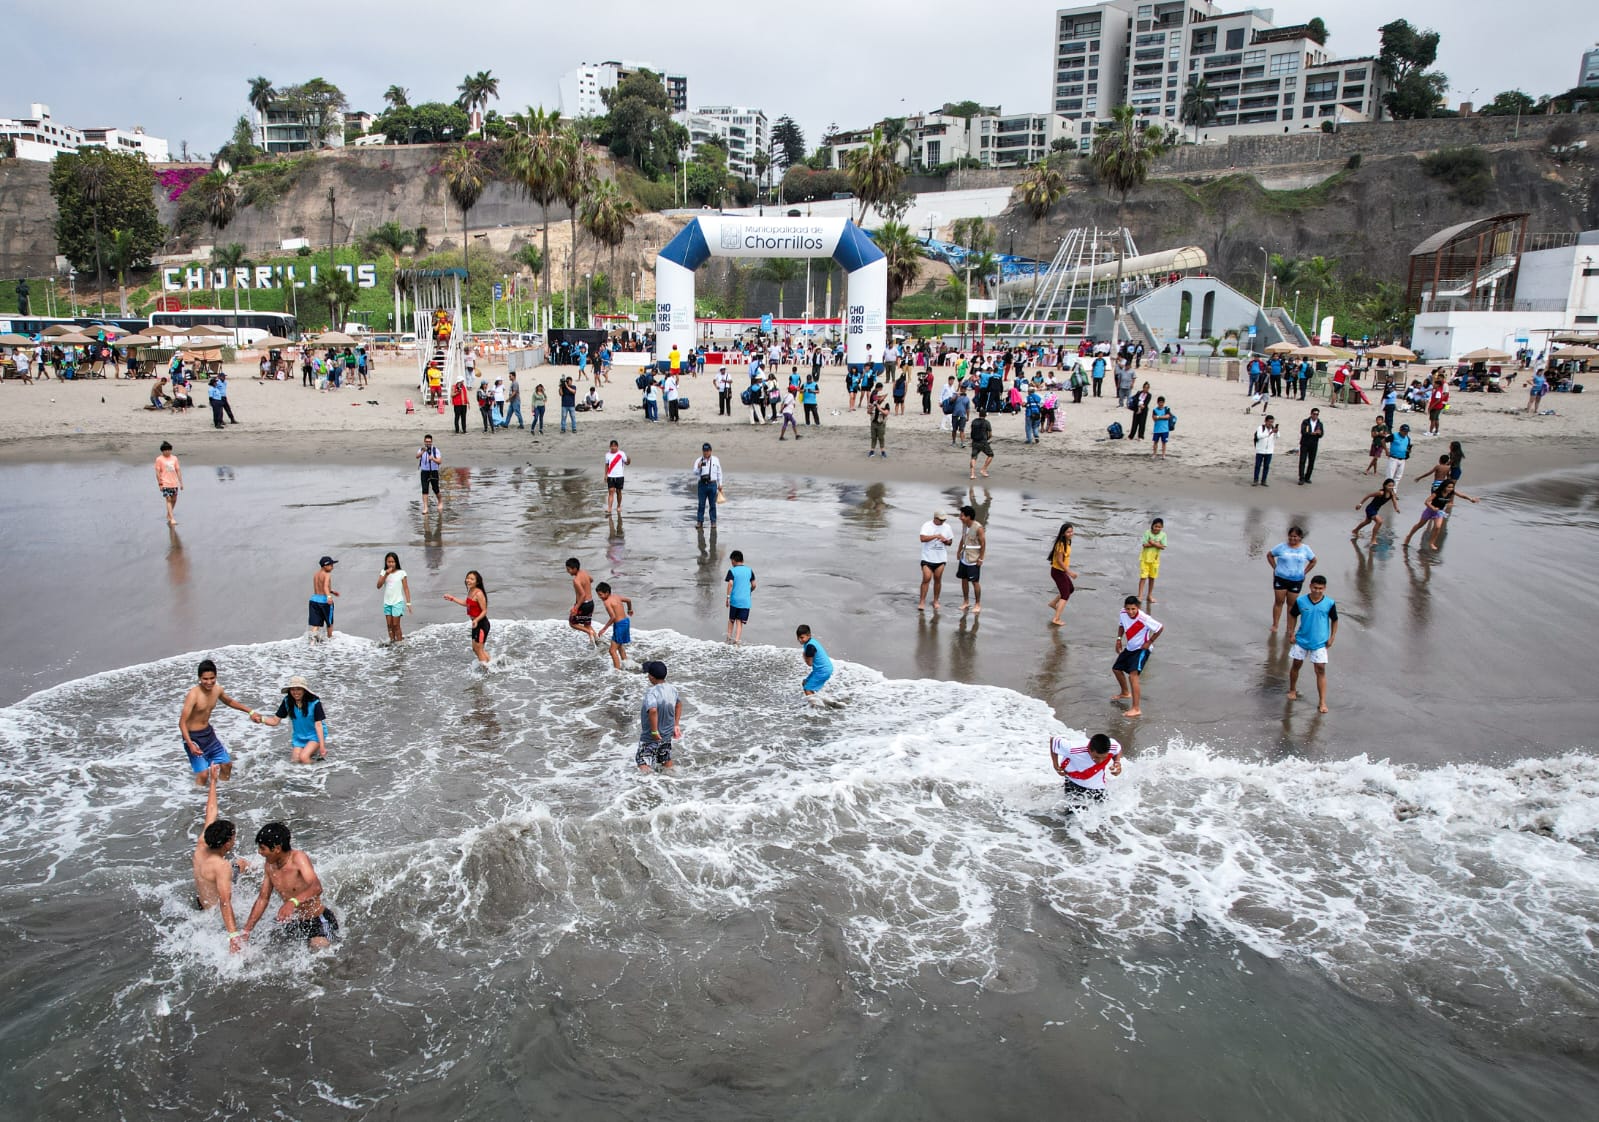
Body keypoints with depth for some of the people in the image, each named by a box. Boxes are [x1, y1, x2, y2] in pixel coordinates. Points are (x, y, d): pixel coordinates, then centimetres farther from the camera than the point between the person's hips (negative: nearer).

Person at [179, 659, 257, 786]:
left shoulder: (217, 690, -4)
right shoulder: (193, 695, -25)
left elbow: (229, 702, 20)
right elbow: (182, 722, -26)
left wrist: (250, 711, 19)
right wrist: (190, 744, -37)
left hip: (209, 733, 8)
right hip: (193, 736, -8)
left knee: (227, 764, 14)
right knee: (203, 773, -14)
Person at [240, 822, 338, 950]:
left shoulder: (298, 858, -21)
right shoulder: (270, 864, 2)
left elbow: (316, 888, -38)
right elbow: (263, 899, 13)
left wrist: (293, 902, -55)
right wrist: (246, 931, 8)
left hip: (319, 921, -8)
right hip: (294, 922, 8)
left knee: (319, 947, -26)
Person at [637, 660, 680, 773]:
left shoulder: (652, 692, -28)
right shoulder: (672, 689, -4)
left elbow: (653, 710, -45)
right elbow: (679, 704, 14)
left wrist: (654, 731, -34)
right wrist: (676, 725, 20)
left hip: (650, 738, -7)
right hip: (667, 735, 7)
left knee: (643, 763, 4)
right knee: (667, 760, 23)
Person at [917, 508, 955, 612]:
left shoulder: (947, 527, 5)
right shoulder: (927, 525, -7)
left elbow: (950, 541, 14)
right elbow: (923, 538, -21)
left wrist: (945, 541, -10)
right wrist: (936, 536, -25)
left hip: (941, 559, 3)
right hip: (927, 558, -3)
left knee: (938, 579, 8)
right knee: (926, 579, -9)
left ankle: (935, 601, 22)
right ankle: (922, 601, -1)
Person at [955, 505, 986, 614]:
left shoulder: (978, 528, -20)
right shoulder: (964, 525, 3)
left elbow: (983, 544, -15)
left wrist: (980, 559, -15)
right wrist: (959, 551, 13)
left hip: (973, 560, -7)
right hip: (964, 559, 7)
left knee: (975, 582, 1)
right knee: (964, 580, 12)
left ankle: (977, 604, 13)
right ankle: (965, 602, 25)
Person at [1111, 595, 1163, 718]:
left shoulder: (1144, 619, -30)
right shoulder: (1123, 613, -11)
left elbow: (1160, 627, -19)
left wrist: (1150, 642, -15)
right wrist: (1119, 639, 2)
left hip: (1142, 649, -8)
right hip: (1129, 648, 8)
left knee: (1133, 675, -23)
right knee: (1116, 668, 21)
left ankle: (1136, 709, -25)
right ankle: (1125, 693, 50)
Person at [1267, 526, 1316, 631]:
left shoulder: (1305, 549, 0)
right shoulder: (1281, 546, -5)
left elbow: (1313, 561, 14)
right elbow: (1269, 555, 6)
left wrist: (1304, 572, 5)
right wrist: (1275, 568, -1)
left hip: (1296, 581, 1)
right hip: (1280, 579, -1)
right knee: (1279, 601, 2)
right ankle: (1275, 625, 10)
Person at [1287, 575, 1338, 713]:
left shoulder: (1329, 603, -9)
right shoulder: (1301, 601, -8)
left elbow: (1334, 620, 3)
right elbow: (1292, 615, 6)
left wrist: (1332, 637, -1)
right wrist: (1291, 633, 2)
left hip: (1320, 642, -2)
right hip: (1301, 640, 2)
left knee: (1321, 670, -3)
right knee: (1296, 665, 14)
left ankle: (1322, 702, 0)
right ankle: (1292, 690, 37)